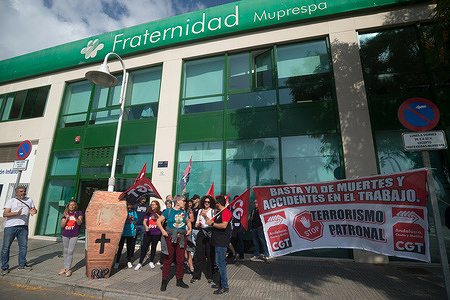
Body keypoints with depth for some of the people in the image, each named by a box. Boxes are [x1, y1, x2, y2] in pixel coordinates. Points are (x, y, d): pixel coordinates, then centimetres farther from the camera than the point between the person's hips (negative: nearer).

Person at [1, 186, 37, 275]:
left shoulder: (29, 200, 14)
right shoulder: (11, 201, 1)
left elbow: (34, 210, 17)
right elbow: (5, 214, -7)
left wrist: (33, 211, -7)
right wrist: (17, 213, -23)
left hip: (23, 227, 3)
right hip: (10, 226, -3)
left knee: (23, 246, 7)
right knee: (6, 247, 2)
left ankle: (22, 264, 20)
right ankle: (5, 267, 16)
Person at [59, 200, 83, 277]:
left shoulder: (79, 213, -3)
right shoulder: (65, 214, 5)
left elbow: (79, 223, -12)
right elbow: (62, 225, 0)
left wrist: (75, 217, -28)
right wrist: (66, 218, -16)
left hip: (74, 235, -3)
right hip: (65, 235, 4)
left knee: (70, 252, -4)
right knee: (66, 251, 14)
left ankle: (68, 269, 5)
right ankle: (65, 268, 26)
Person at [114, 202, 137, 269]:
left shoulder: (134, 213, 3)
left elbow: (135, 224, 8)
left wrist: (133, 219, -13)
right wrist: (127, 218, -20)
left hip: (130, 233, 2)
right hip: (123, 232, -2)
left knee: (129, 247, 10)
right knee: (120, 247, 2)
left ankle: (129, 261, 23)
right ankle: (117, 262, 17)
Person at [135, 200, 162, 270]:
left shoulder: (160, 213, 2)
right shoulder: (148, 213, 6)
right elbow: (144, 221, 2)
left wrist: (157, 215, -16)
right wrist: (146, 226, -16)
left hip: (156, 233, 0)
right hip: (148, 233, 1)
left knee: (153, 247, 11)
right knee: (144, 247, -1)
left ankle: (151, 262, 26)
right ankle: (140, 263, 11)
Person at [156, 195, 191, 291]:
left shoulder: (183, 212, 9)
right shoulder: (168, 211, -4)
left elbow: (188, 222, 23)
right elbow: (158, 221, 0)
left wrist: (190, 229, 6)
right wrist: (163, 230, -11)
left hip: (182, 239, 4)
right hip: (170, 238, -4)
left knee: (180, 260, 9)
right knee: (168, 260, 4)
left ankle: (179, 281, 25)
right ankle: (164, 282, 19)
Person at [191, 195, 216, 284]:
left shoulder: (213, 211, 2)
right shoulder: (200, 210, 14)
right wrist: (197, 224, 2)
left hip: (210, 233, -3)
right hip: (201, 233, 3)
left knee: (210, 254, 2)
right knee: (199, 254, 3)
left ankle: (210, 276, 16)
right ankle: (196, 275, 15)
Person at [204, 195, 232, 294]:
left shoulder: (226, 212, -15)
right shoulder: (218, 212, 17)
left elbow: (224, 225, -26)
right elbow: (212, 221, 19)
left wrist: (212, 224, -18)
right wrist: (205, 216, 11)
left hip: (222, 241, -10)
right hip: (217, 241, 10)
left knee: (220, 262, -6)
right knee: (220, 262, 17)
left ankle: (225, 287, 5)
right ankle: (221, 283, 29)